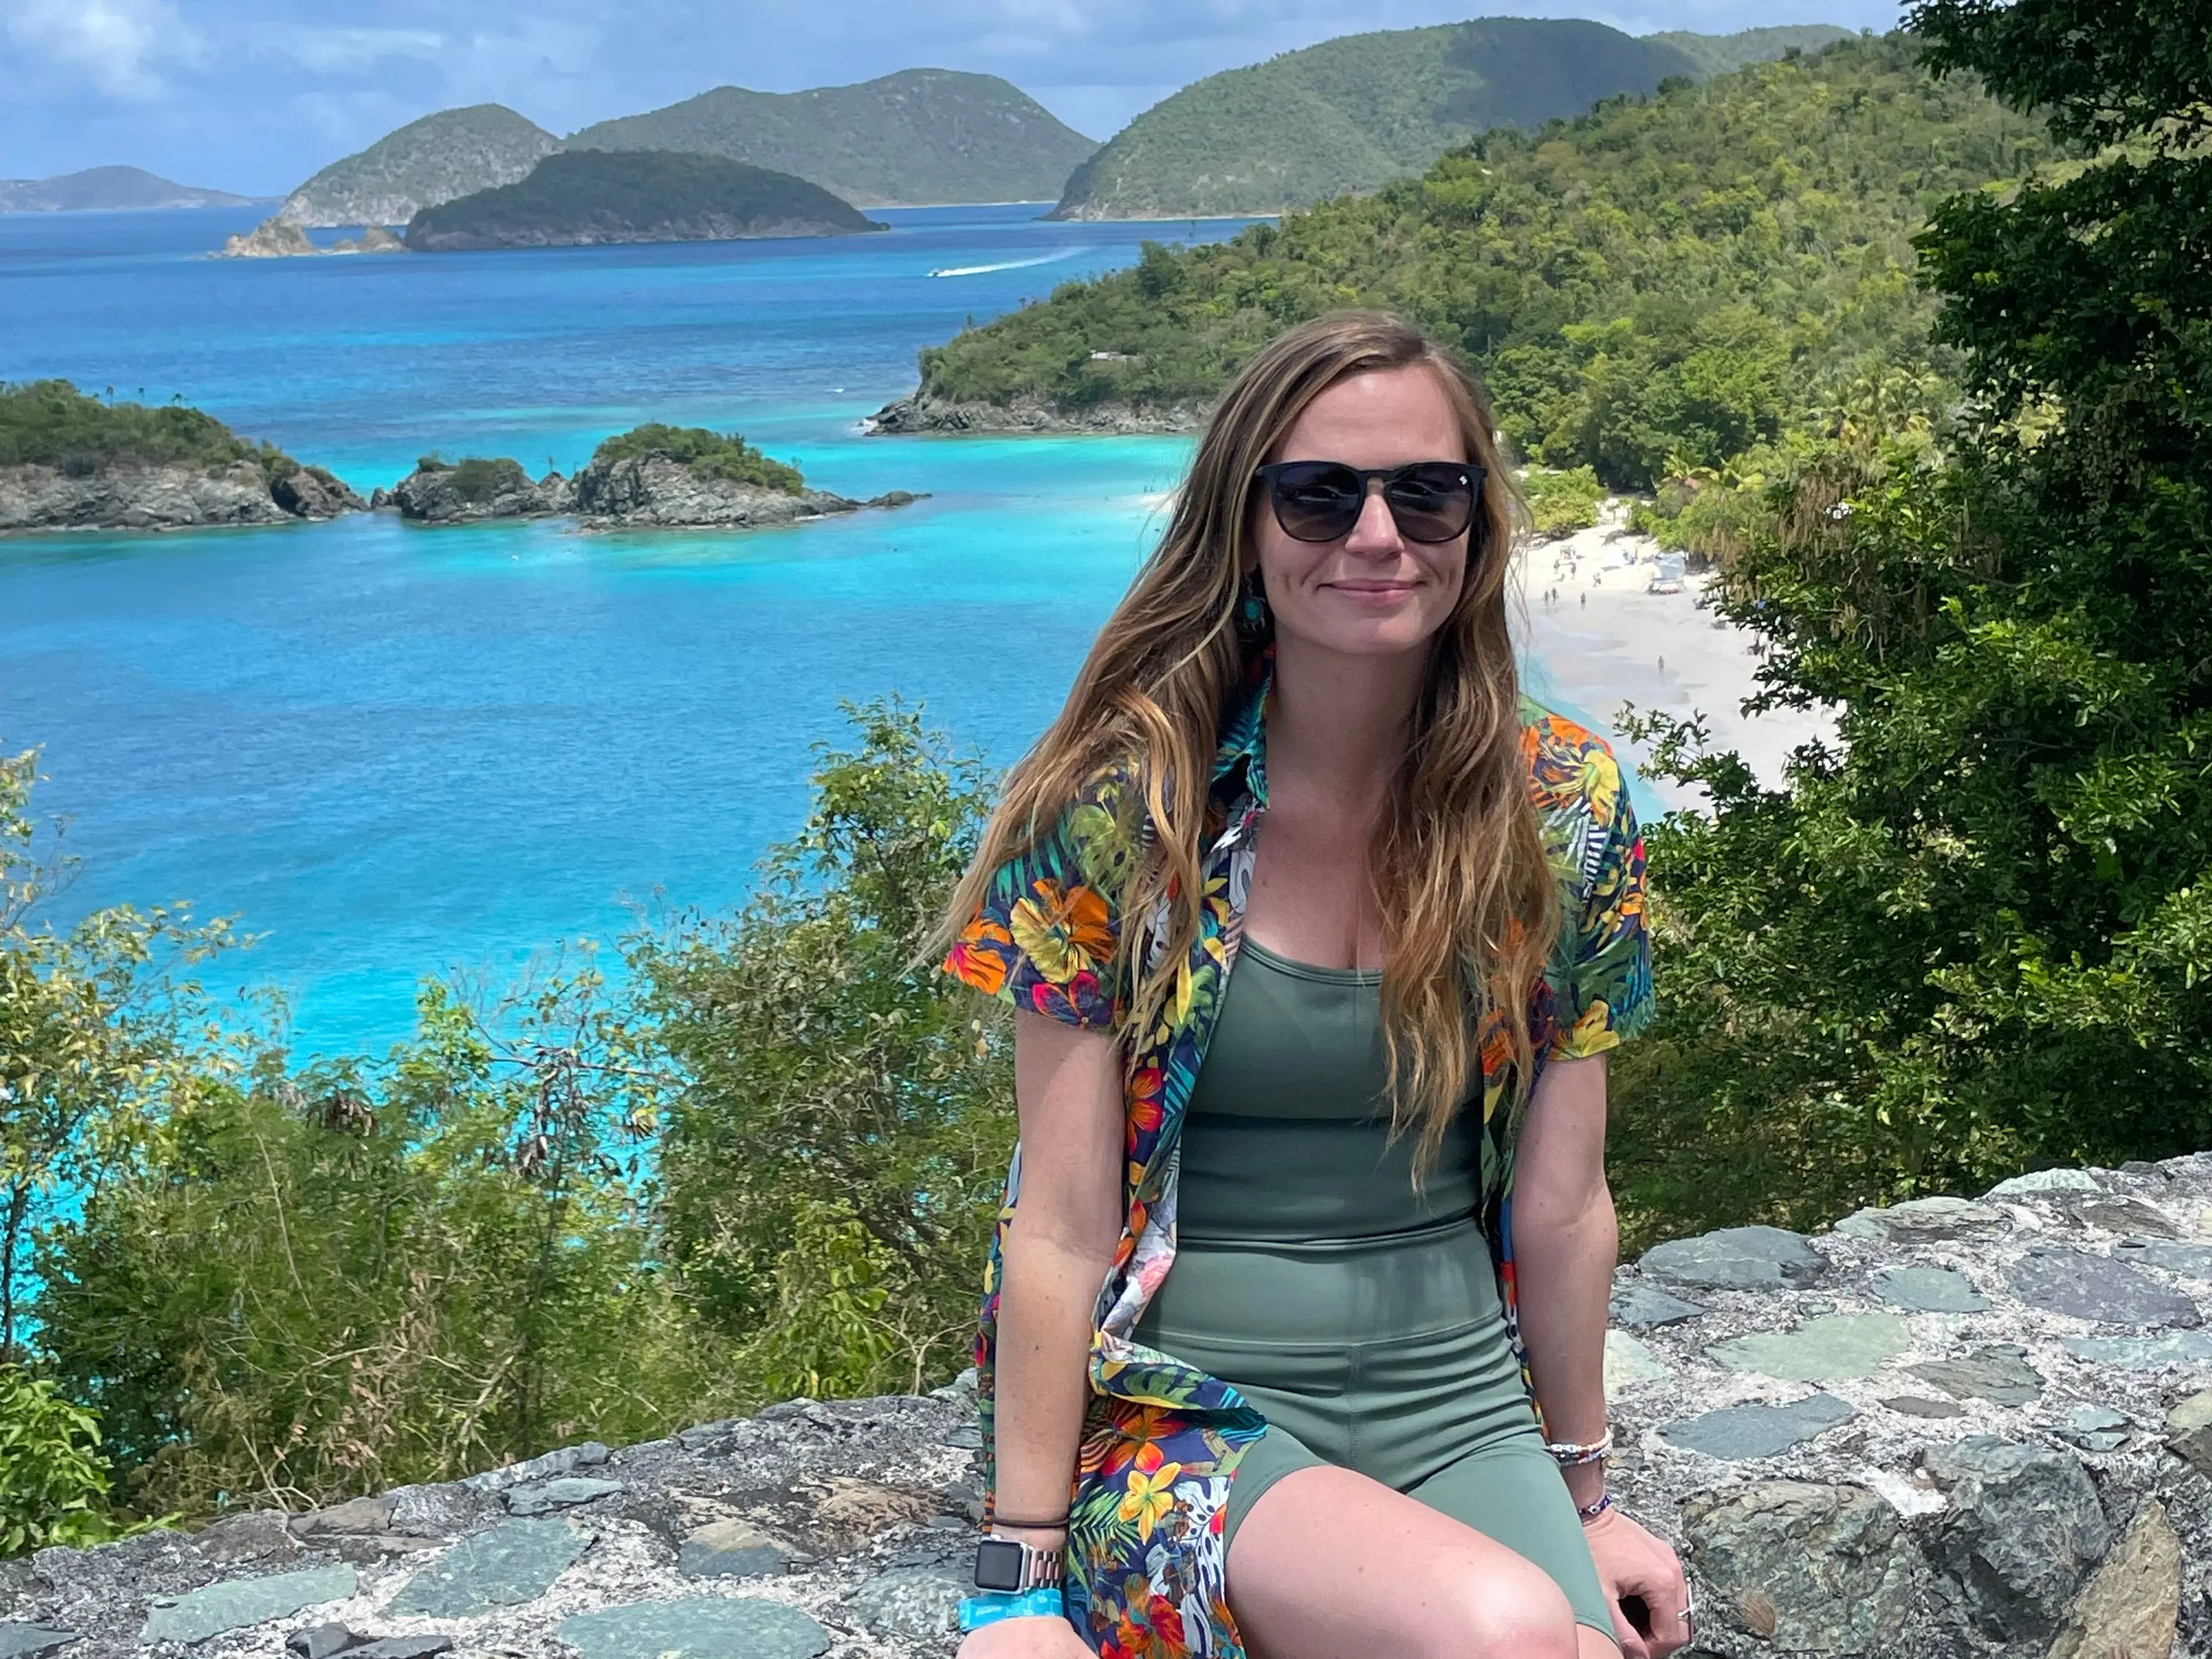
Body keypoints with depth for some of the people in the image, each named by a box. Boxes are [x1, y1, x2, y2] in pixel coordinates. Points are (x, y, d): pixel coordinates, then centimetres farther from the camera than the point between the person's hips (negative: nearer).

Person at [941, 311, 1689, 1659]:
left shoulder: (1563, 809, -1)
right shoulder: (1120, 808, -11)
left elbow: (1562, 1203, 5)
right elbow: (1062, 1226, -10)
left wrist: (1585, 1494, 11)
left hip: (1464, 1403, 3)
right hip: (1177, 1412, -3)